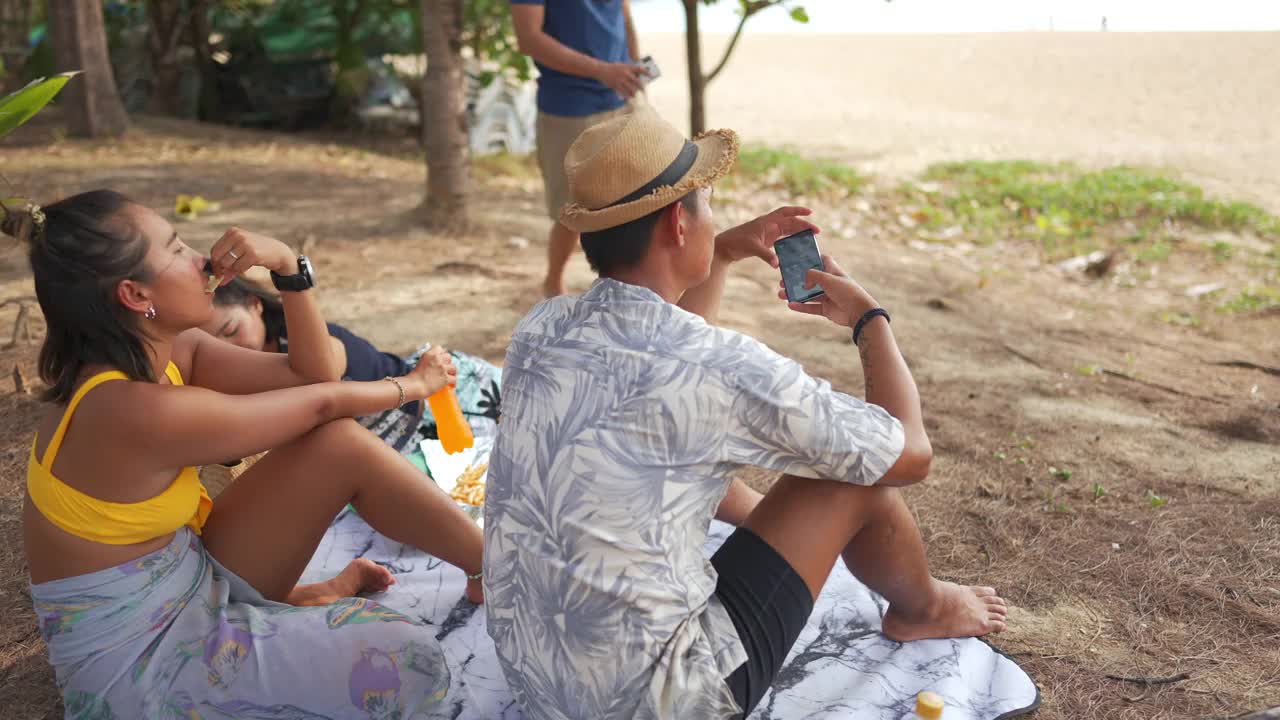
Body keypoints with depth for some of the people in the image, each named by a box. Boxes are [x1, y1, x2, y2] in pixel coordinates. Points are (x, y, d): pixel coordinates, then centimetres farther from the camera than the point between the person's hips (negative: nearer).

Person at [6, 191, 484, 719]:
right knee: (410, 665, -25)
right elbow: (321, 404, -17)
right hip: (139, 662, -9)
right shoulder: (133, 409, -29)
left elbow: (312, 376, -1)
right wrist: (415, 384, 0)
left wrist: (288, 266, -13)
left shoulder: (166, 354, -2)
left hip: (195, 584, 9)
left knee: (342, 447, -7)